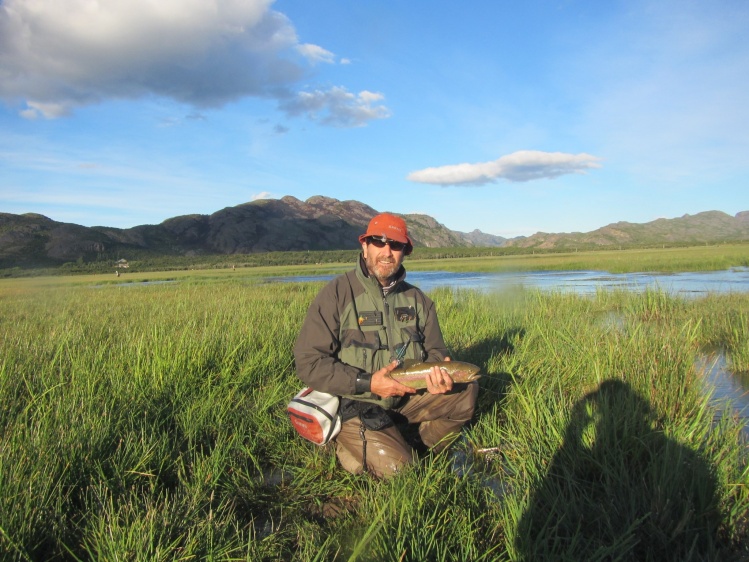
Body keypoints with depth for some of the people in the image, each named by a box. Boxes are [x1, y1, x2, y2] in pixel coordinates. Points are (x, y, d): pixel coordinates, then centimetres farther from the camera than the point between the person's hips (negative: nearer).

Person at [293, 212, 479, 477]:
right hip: (355, 404, -5)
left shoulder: (417, 298, 4)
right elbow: (308, 363, -17)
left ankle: (422, 452, 9)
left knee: (466, 390, -12)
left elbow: (435, 351, 9)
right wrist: (367, 383, -24)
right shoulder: (336, 294, -13)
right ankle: (348, 444, 10)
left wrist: (439, 374, -16)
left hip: (410, 396, 5)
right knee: (396, 467, -21)